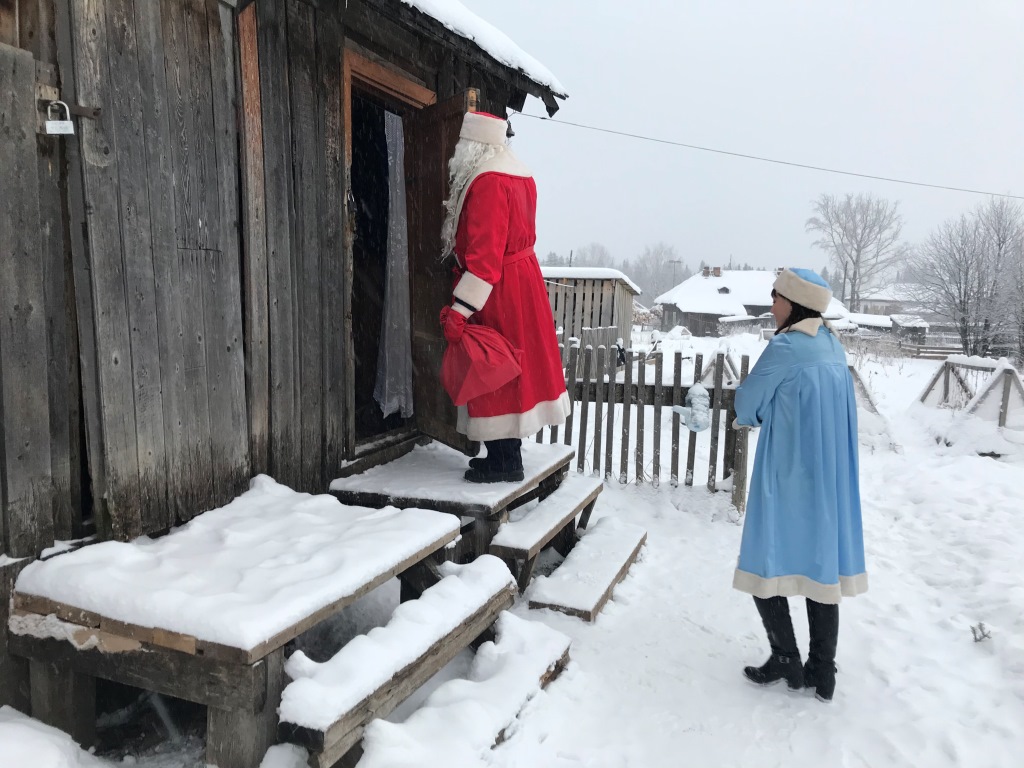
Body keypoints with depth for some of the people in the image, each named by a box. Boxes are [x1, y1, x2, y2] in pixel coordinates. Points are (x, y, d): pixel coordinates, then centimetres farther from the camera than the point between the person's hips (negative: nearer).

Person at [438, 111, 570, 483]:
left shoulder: (487, 182, -18)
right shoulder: (519, 174, 12)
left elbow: (483, 255, -26)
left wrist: (459, 310, -28)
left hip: (498, 294, -10)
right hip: (524, 277, 10)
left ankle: (505, 462, 7)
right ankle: (507, 453, 26)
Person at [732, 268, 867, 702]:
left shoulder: (785, 347, -14)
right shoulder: (832, 346, 9)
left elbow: (747, 404, -5)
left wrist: (753, 417, 15)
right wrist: (771, 414, 12)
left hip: (787, 477, -8)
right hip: (830, 477, 8)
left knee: (769, 564, 6)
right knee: (821, 565, 11)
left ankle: (786, 661, 14)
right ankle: (822, 674, 20)